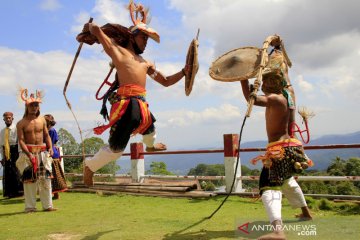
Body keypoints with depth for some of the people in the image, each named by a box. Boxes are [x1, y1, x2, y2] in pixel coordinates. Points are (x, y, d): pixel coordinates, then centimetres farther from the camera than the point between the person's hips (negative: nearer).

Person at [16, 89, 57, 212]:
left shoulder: (42, 120, 8)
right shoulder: (21, 123, -4)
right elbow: (21, 140, -9)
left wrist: (50, 148, -2)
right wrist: (29, 154, -20)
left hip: (42, 152, 3)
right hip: (28, 152, -3)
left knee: (46, 179, 4)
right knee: (29, 180, 0)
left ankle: (47, 205, 13)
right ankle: (30, 207, 11)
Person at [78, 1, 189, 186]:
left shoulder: (146, 63, 26)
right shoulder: (118, 50, 6)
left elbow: (166, 81, 28)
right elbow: (96, 29, -3)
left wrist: (184, 72, 18)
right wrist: (89, 28, 20)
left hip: (141, 105, 8)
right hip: (127, 104, -8)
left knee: (149, 127, 35)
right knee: (116, 149, -8)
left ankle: (150, 146, 71)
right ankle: (89, 166, 18)